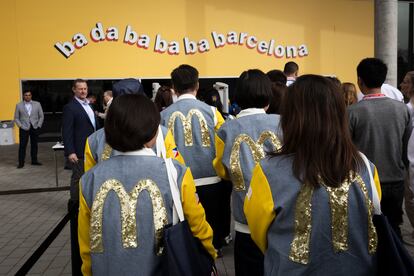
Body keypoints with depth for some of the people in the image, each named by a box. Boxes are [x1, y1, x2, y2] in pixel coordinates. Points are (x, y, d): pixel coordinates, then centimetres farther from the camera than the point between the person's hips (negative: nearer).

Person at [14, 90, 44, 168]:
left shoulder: (37, 104, 5)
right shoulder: (19, 105, 3)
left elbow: (41, 116, 8)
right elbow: (16, 118, 6)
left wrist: (39, 125, -2)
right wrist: (20, 126, -6)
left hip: (34, 127, 2)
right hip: (24, 128, -1)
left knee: (34, 144, 8)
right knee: (22, 145, -3)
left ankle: (34, 160, 18)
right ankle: (21, 163, 1)